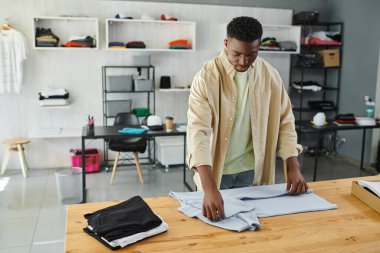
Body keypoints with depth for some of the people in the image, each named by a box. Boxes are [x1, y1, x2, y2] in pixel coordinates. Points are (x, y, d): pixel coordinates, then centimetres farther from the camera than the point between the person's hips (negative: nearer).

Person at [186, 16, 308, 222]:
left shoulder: (270, 76, -5)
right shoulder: (207, 77, -18)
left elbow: (285, 122, 2)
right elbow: (198, 131, -26)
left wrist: (294, 168, -9)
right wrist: (209, 188, -36)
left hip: (253, 171, 3)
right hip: (214, 171, -2)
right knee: (212, 221, 13)